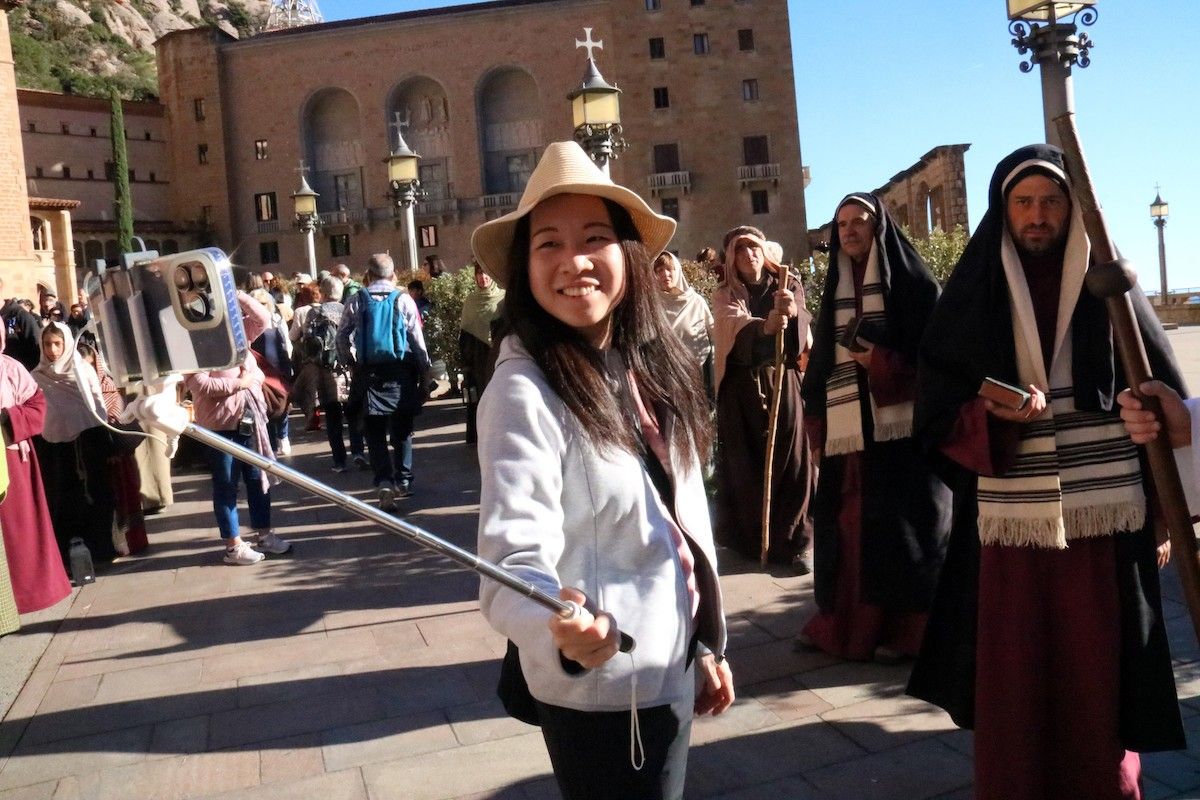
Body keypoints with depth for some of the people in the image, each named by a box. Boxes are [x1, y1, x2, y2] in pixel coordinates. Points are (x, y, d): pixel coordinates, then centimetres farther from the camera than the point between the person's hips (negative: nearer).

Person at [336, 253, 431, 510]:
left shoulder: (356, 302, 0)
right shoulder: (403, 300, -3)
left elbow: (341, 337, 0)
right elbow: (417, 340, -3)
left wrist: (350, 362, 13)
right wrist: (423, 372, 4)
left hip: (368, 373, 0)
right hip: (400, 372, 0)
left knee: (375, 431, 5)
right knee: (402, 430, 14)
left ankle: (384, 482, -10)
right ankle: (403, 481, 19)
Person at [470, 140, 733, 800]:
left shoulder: (651, 368, 0)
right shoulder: (523, 390, -21)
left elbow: (686, 519, 9)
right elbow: (515, 558, -27)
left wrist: (710, 644, 13)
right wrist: (562, 629, -47)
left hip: (670, 673, 7)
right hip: (598, 691, -7)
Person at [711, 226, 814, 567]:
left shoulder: (788, 286, 5)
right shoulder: (724, 295, 3)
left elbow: (803, 326, -14)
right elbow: (735, 324, -20)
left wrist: (792, 312, -38)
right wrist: (765, 325, -42)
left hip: (783, 383, 0)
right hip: (741, 388, 0)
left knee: (790, 462, -2)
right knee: (744, 465, 4)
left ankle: (792, 543, 5)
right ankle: (747, 542, 16)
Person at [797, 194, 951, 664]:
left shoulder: (912, 282, 1)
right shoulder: (835, 290, 16)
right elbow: (820, 363, 14)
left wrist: (883, 366, -18)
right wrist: (817, 429, 8)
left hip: (899, 430, -4)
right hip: (845, 432, 5)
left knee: (901, 526, -2)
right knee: (845, 525, 4)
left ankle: (906, 627, 9)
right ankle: (842, 621, 16)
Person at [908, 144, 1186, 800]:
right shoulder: (973, 297, 5)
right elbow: (939, 414, 3)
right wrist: (994, 416, -18)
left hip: (1101, 519, 1)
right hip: (1011, 523, 0)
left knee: (1098, 686, 6)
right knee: (1013, 691, 4)